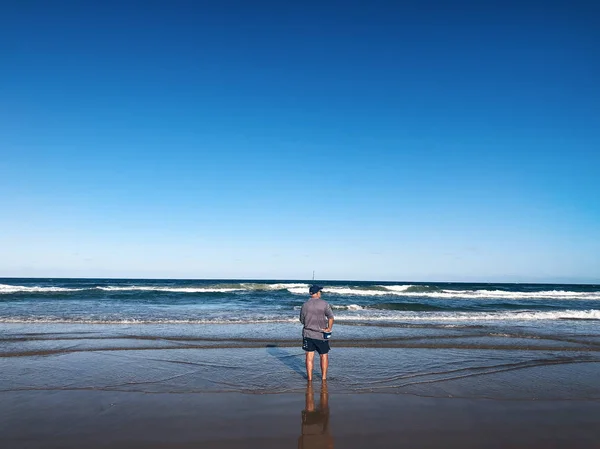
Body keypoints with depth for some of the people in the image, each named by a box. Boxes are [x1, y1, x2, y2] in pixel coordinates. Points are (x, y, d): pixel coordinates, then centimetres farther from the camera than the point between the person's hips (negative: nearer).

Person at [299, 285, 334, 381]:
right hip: (321, 334, -2)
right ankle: (324, 377, 17)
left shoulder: (305, 305, -1)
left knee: (309, 356, 8)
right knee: (324, 356, 12)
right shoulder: (324, 304, -9)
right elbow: (331, 317, -15)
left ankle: (309, 377, 11)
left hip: (308, 334, 2)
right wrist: (329, 328, -5)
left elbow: (302, 320, 7)